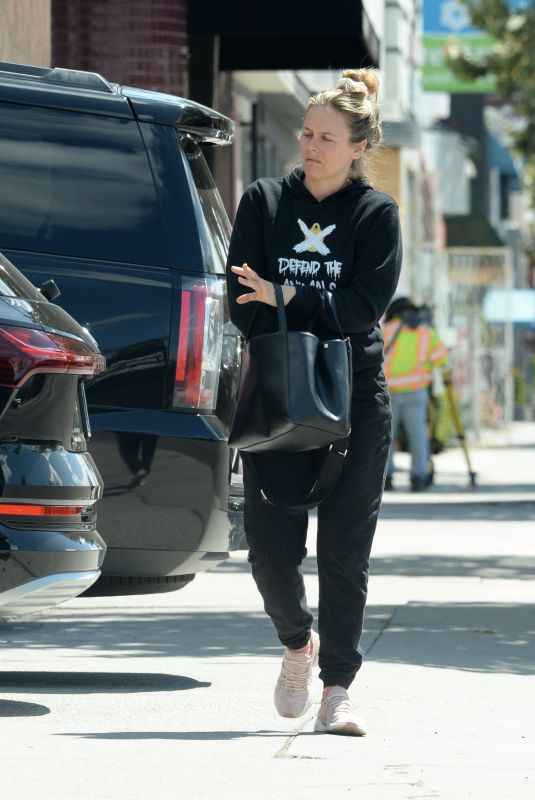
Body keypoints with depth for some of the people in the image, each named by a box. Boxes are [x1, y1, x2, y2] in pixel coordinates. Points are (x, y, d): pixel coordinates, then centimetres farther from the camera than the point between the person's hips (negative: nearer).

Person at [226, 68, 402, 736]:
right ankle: (298, 642, 25)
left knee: (344, 553, -3)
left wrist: (286, 297, -15)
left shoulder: (377, 215, 3)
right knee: (271, 548, -4)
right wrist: (319, 315, -12)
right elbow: (242, 305, 0)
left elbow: (365, 306, -8)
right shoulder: (263, 202, 7)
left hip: (356, 404, -1)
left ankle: (337, 691, 5)